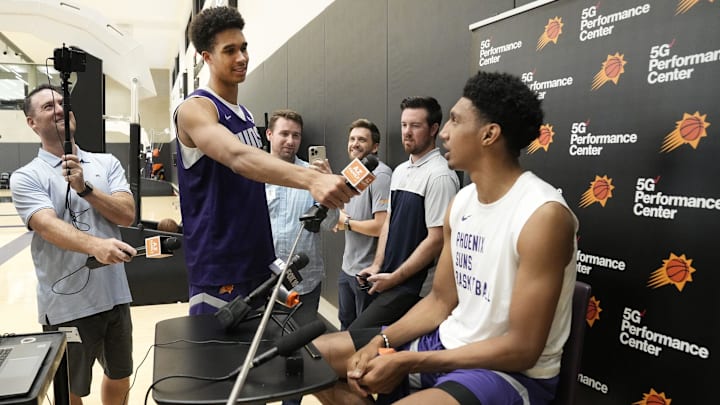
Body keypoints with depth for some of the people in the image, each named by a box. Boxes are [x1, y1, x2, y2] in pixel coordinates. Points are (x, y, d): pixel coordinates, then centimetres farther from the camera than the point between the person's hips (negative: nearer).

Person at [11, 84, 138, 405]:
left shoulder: (106, 163, 5)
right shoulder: (26, 177, -6)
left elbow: (127, 215, -5)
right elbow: (49, 226, -24)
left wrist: (84, 188, -18)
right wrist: (96, 246, -42)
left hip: (114, 295, 4)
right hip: (67, 305, -3)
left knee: (120, 378, 21)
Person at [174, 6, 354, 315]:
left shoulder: (246, 114, 12)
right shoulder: (195, 108, -13)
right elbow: (239, 158, -33)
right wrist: (311, 179, -47)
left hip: (257, 260, 8)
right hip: (218, 268, -8)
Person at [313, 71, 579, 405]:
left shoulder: (544, 215, -22)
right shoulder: (460, 202, 2)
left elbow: (523, 349, -22)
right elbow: (441, 301, 9)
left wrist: (408, 362, -20)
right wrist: (382, 342, -7)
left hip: (512, 372, -7)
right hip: (449, 343, 8)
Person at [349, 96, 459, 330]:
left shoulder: (439, 175, -15)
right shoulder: (400, 171, 12)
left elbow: (436, 240, -18)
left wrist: (394, 278, -13)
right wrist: (377, 266, 8)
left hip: (414, 287, -8)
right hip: (389, 279, 8)